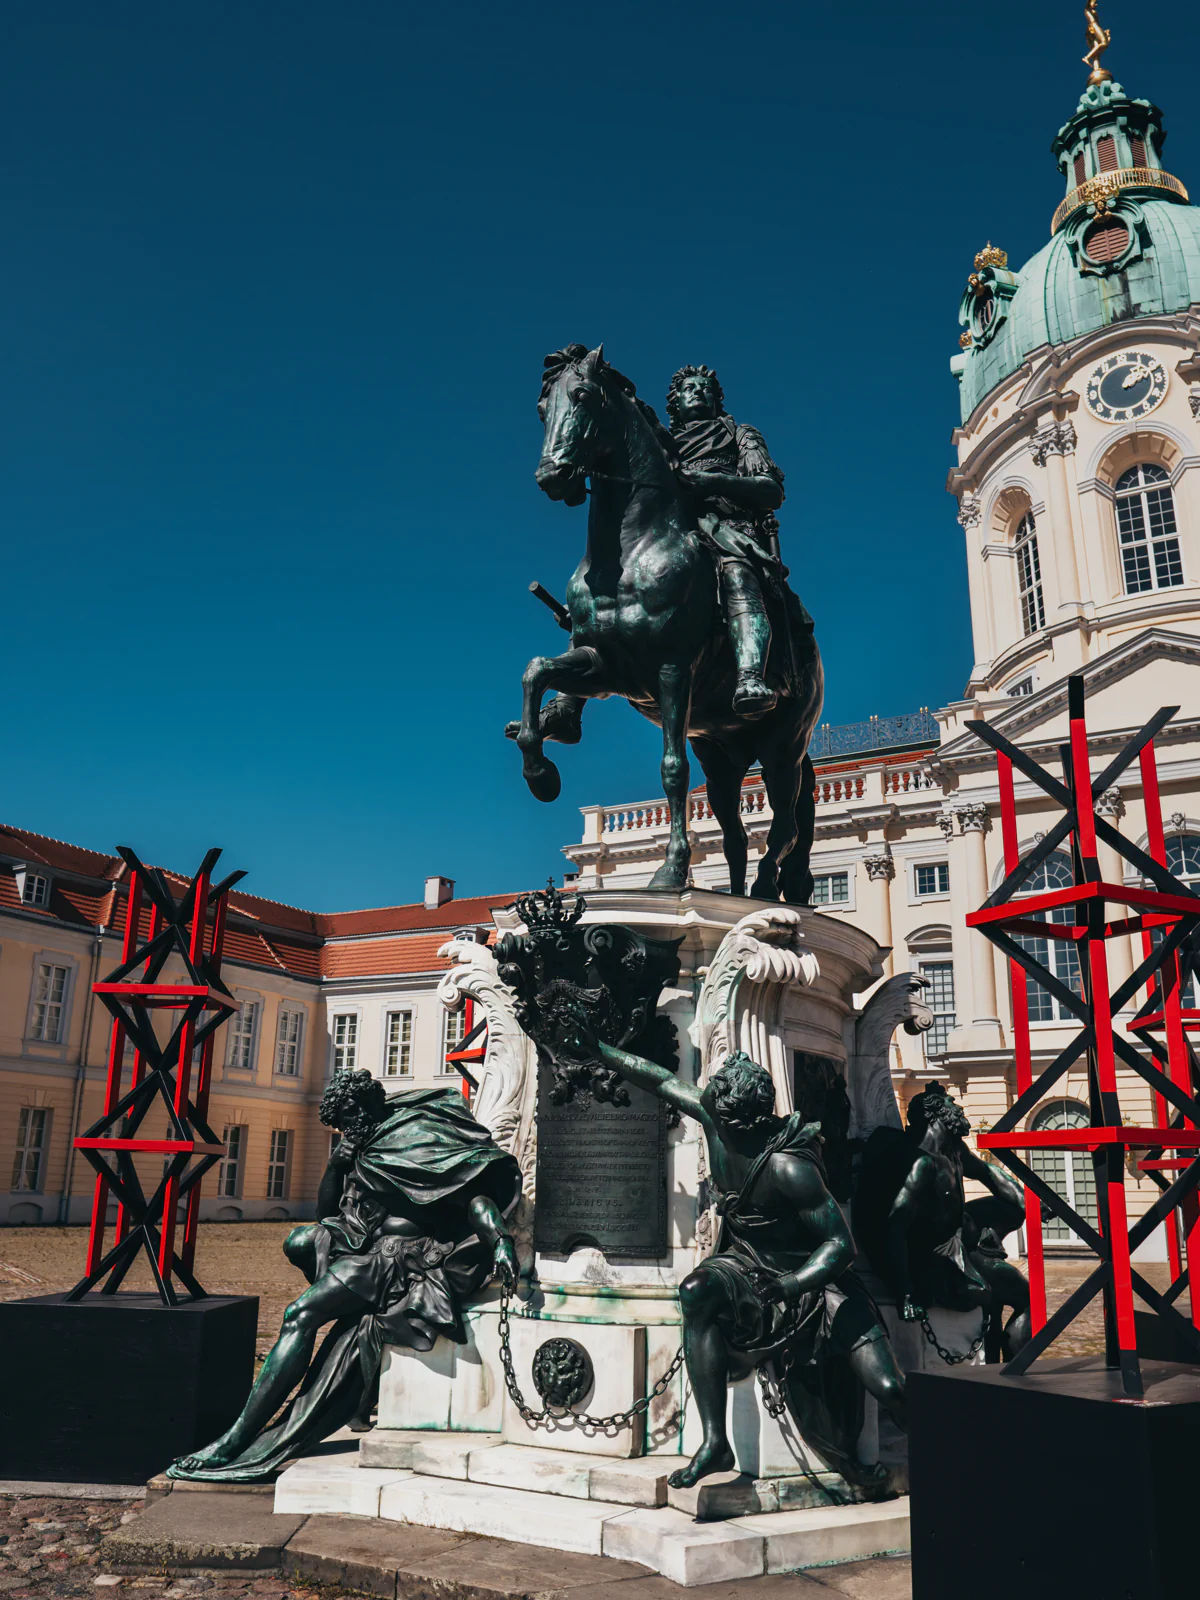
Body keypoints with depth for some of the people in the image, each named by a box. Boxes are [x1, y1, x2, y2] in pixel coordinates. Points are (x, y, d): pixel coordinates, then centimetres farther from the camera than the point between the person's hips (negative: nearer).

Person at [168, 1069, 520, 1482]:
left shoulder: (414, 1132, -7)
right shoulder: (369, 1146, 20)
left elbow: (473, 1183, -17)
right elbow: (326, 1211, 22)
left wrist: (499, 1239, -31)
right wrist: (338, 1161, 3)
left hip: (404, 1252, -10)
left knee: (301, 1314, -18)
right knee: (299, 1242, 2)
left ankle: (237, 1441, -20)